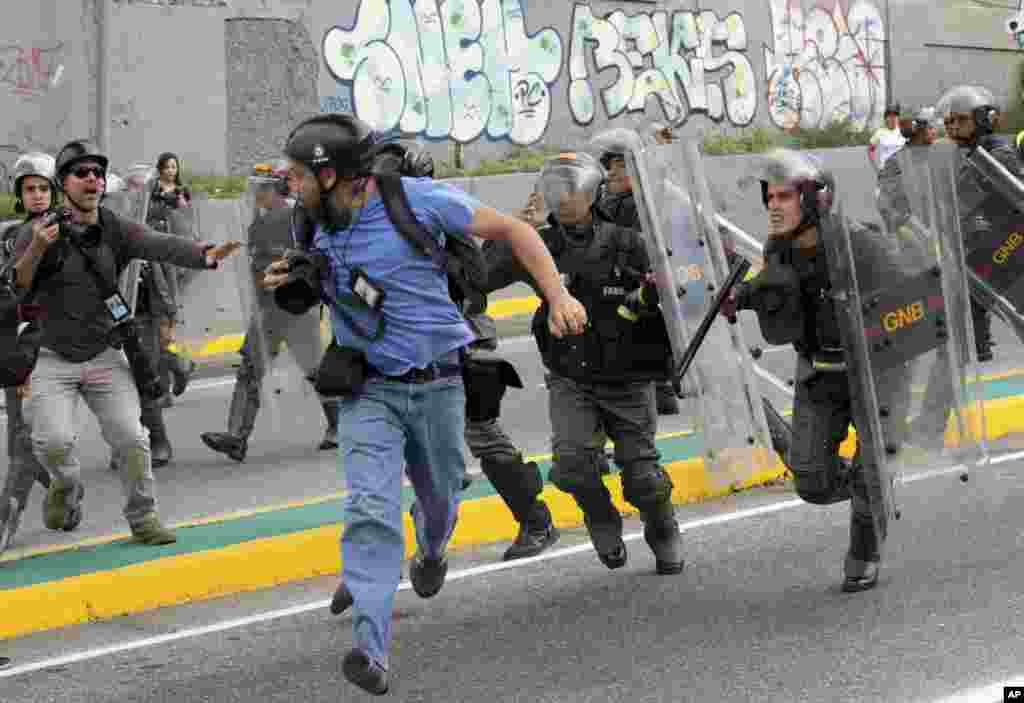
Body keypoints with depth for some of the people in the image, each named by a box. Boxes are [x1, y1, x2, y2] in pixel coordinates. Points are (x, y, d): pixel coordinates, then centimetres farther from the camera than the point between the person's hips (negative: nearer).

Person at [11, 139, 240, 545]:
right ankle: (66, 488, 18)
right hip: (53, 358, -2)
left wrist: (205, 255, -39)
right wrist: (36, 250, -32)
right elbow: (16, 287, -13)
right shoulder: (37, 233, -6)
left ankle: (143, 518, 14)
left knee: (131, 438, -5)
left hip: (105, 357, 2)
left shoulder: (116, 230, -1)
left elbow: (162, 246, -19)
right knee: (53, 441, -16)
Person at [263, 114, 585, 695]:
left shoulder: (421, 200, -15)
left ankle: (432, 551, 57)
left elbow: (513, 231, -7)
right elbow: (310, 293, 19)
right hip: (367, 390, 1)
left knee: (440, 495, 19)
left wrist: (558, 297, -16)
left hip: (437, 383, -1)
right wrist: (289, 282, -6)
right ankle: (372, 651, -21)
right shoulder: (315, 228, -1)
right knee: (372, 511, -16)